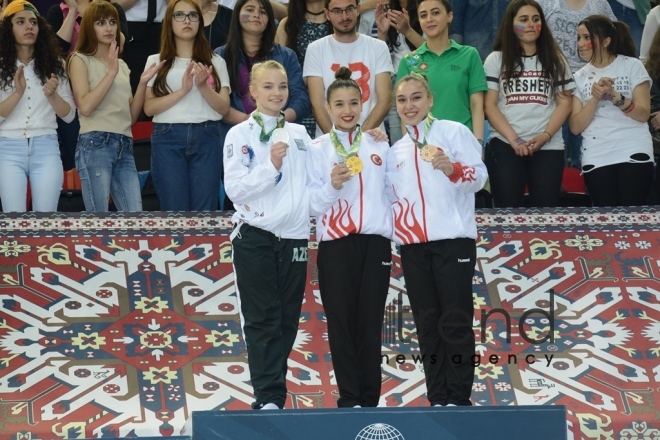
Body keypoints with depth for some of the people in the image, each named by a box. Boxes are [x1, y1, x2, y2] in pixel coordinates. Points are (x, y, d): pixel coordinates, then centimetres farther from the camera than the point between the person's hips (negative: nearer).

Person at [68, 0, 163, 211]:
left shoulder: (122, 65, 21)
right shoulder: (80, 60, 3)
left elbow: (131, 116, 16)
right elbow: (85, 106, -11)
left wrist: (143, 83, 3)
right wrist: (111, 72, -11)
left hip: (124, 147, 6)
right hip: (95, 145, -6)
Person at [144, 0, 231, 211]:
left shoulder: (215, 62, 12)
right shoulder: (156, 61, 9)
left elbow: (224, 108, 5)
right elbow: (149, 108, -1)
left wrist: (203, 86, -12)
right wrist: (182, 90, -13)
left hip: (206, 139, 1)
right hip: (168, 138, -1)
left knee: (204, 212, -1)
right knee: (174, 212, -2)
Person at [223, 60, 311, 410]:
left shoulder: (299, 134, 11)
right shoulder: (240, 135, 0)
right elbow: (235, 188, -8)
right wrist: (270, 166, -19)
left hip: (293, 236, 4)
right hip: (254, 237, -4)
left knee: (287, 319, 6)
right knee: (262, 320, -4)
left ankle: (272, 393, 15)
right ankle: (269, 397, -5)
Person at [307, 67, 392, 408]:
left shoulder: (379, 146, 10)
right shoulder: (317, 150, 2)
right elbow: (312, 204, -4)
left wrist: (393, 231, 3)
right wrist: (332, 185, -20)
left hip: (375, 242, 2)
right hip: (335, 245, -2)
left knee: (370, 322, 3)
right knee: (341, 322, 1)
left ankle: (370, 399, 9)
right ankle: (349, 399, 7)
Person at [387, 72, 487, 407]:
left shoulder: (453, 132, 2)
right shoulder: (395, 151, 18)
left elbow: (479, 176, -8)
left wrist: (452, 168, -24)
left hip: (453, 240, -5)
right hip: (413, 245, 5)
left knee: (455, 322, -5)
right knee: (427, 323, 5)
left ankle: (458, 399, -3)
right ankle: (437, 399, 8)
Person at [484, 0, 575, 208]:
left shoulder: (555, 60, 12)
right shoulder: (496, 60, 8)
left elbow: (564, 102, 6)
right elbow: (489, 105, 1)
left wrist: (546, 135, -10)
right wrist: (513, 139, -11)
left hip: (548, 147, 1)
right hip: (505, 145, -1)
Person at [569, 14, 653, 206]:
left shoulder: (632, 66, 3)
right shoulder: (580, 77, 9)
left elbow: (643, 114, -5)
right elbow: (576, 127, 0)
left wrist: (614, 96, -18)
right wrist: (595, 98, -13)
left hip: (633, 154, -3)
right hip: (596, 159, 3)